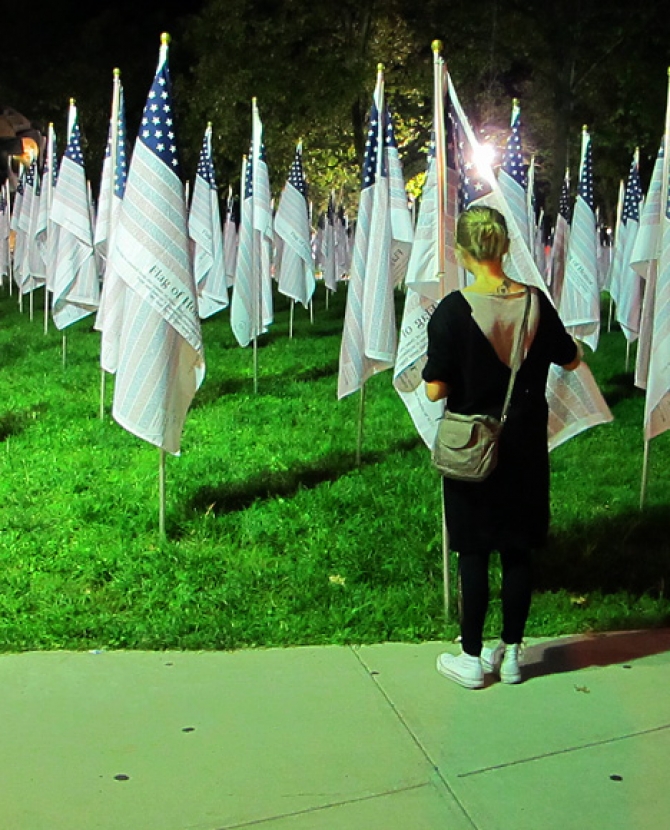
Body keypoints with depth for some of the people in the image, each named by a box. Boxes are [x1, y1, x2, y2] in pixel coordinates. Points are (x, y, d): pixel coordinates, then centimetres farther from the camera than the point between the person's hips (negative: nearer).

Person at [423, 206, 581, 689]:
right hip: (526, 448, 3)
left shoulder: (453, 311, -18)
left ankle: (472, 659, 20)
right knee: (518, 551, 13)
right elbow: (571, 360, 9)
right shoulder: (536, 302, -5)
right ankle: (511, 654, 26)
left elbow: (435, 390, -17)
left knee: (474, 553, 9)